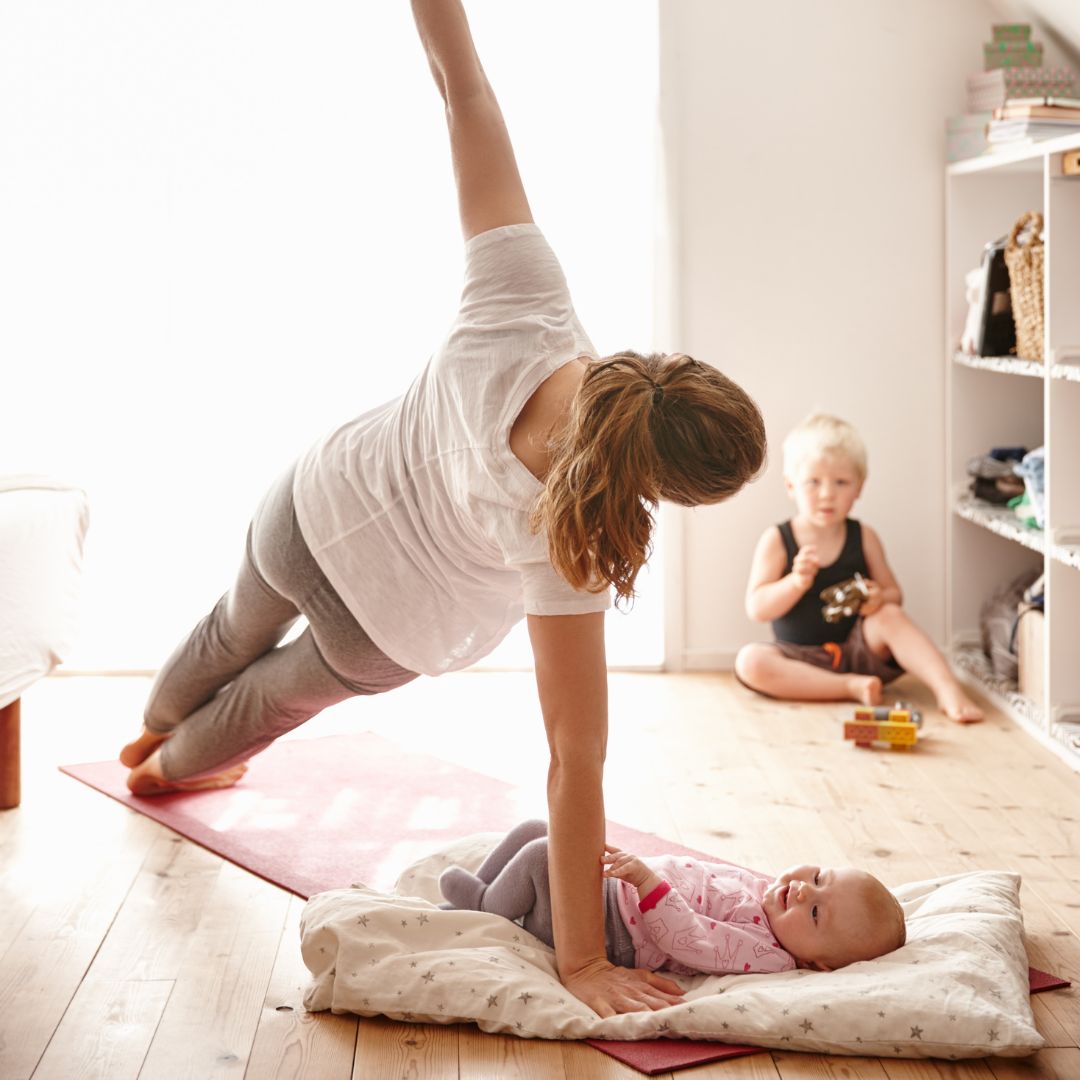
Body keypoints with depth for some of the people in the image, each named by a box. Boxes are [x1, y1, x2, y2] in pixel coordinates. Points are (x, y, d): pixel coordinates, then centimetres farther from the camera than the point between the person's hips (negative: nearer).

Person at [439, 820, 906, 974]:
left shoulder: (763, 953, -26)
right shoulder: (765, 890, -1)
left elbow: (687, 939, -34)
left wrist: (648, 882, -39)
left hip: (604, 929, -9)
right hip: (616, 890, 9)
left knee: (544, 855, -19)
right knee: (534, 830, 10)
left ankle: (488, 913, 8)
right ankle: (478, 893, 26)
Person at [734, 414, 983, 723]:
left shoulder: (863, 537, 3)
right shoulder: (776, 540, -4)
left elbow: (894, 595, 7)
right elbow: (756, 608, -9)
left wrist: (880, 598, -17)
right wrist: (796, 582, -27)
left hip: (859, 650, 1)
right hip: (802, 659, -1)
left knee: (889, 616, -27)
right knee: (748, 660, -29)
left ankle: (948, 690, -31)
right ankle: (849, 687, -29)